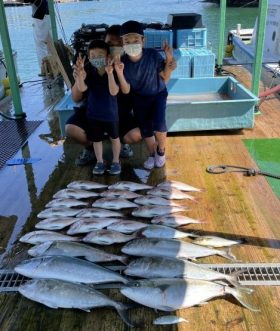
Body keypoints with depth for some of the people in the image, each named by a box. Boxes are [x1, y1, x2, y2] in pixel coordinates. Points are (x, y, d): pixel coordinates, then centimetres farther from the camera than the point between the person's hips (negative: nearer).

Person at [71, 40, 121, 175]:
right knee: (96, 139, 16)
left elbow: (114, 92, -30)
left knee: (114, 138, 16)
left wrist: (110, 73, -43)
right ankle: (99, 161, 36)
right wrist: (79, 76, -43)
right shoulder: (89, 73, -10)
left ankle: (116, 161, 35)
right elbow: (82, 88, -25)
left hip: (111, 113, -2)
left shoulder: (113, 71, -16)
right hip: (93, 114, 2)